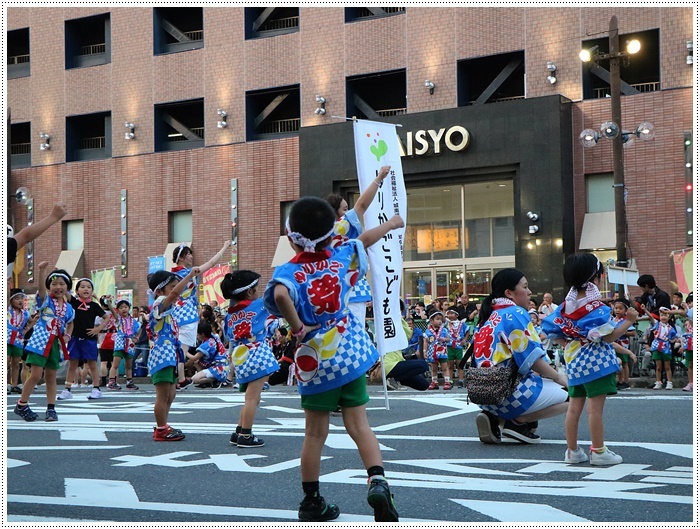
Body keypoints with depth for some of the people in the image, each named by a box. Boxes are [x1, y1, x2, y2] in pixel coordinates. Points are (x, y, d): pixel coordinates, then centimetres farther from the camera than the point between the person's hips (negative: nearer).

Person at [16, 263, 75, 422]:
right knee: (36, 375, -8)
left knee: (51, 377, 9)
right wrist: (42, 270, -43)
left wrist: (67, 336, 7)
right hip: (41, 341, -4)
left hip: (56, 344, 5)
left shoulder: (69, 308, 9)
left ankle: (51, 408, 14)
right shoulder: (45, 300, -4)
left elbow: (70, 324, 27)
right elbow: (41, 287, -25)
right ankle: (21, 405, 6)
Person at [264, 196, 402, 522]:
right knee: (359, 425, 7)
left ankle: (312, 501, 18)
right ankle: (378, 482, -13)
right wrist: (392, 223, 39)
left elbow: (280, 294, -34)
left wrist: (297, 327, -18)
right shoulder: (341, 258, 2)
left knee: (315, 434, 8)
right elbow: (365, 239, 21)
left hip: (316, 360, -2)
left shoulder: (289, 271, -10)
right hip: (350, 354, 2)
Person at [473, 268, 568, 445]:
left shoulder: (488, 317, 14)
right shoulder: (516, 313, -10)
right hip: (510, 394, -8)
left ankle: (495, 417, 7)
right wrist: (558, 377, 2)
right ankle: (519, 421, -9)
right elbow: (532, 358, -14)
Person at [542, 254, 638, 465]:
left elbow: (553, 331, 8)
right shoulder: (596, 307, -16)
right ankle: (598, 451, 3)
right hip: (595, 362, -7)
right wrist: (628, 321, -7)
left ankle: (572, 451, 15)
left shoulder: (566, 306, 4)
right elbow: (609, 337, -15)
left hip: (574, 361, 7)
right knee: (595, 408, -2)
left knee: (574, 406, 10)